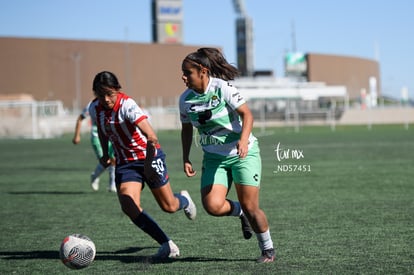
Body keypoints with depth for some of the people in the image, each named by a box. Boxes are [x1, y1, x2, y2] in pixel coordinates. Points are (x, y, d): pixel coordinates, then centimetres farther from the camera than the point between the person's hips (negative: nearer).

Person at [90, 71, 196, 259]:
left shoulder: (127, 105, -26)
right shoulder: (96, 110, -7)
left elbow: (151, 137, -36)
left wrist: (148, 164, -34)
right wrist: (105, 153, 13)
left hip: (149, 157, -5)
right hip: (124, 163, 5)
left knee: (169, 207, 6)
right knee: (129, 207, -19)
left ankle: (184, 200, 46)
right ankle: (167, 245, -9)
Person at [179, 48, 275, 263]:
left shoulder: (222, 88, -15)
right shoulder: (185, 99, -1)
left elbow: (247, 114, -15)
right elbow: (186, 129, 14)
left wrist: (243, 139, -31)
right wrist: (186, 159, 7)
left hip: (242, 153, -4)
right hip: (214, 157, 4)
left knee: (250, 207, -8)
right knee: (212, 205, -17)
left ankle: (268, 249, 15)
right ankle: (241, 212, 17)